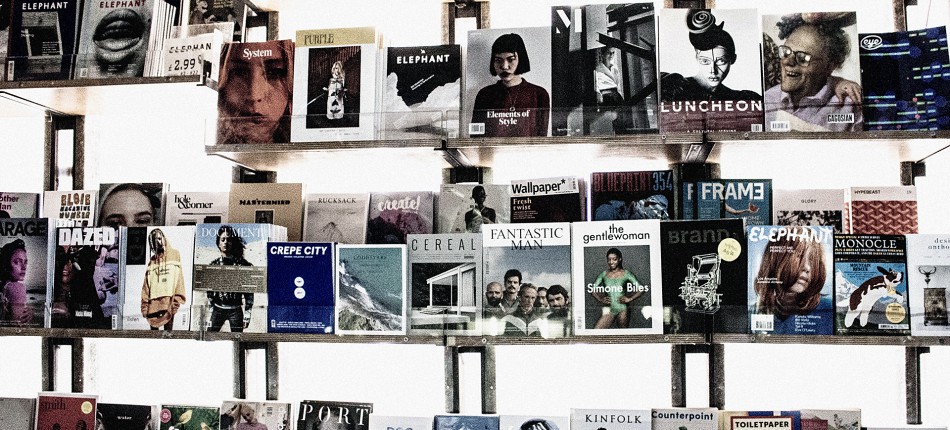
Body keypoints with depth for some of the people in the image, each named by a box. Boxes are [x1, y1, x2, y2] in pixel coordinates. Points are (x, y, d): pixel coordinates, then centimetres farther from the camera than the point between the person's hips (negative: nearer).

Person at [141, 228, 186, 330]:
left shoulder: (174, 255, 8)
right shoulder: (152, 260, 16)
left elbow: (179, 277, 0)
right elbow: (146, 284, 12)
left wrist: (177, 299, -10)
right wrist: (144, 304, 3)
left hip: (168, 300, -3)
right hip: (153, 302, 3)